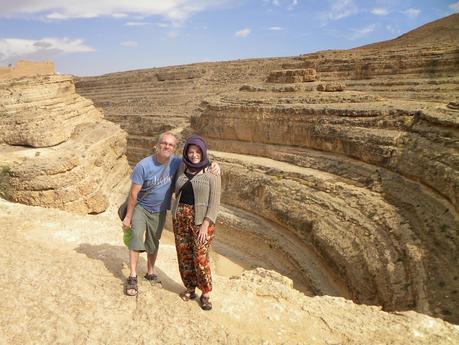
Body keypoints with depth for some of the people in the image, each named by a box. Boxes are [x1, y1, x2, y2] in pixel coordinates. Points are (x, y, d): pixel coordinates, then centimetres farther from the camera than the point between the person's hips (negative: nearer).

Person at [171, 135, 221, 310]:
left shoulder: (212, 173, -8)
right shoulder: (182, 170, 6)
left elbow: (214, 202, -10)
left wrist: (205, 225, -16)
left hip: (201, 219, -5)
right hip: (180, 217, 5)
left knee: (200, 257, -3)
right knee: (184, 255, 11)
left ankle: (206, 294, 17)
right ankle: (190, 288, 30)